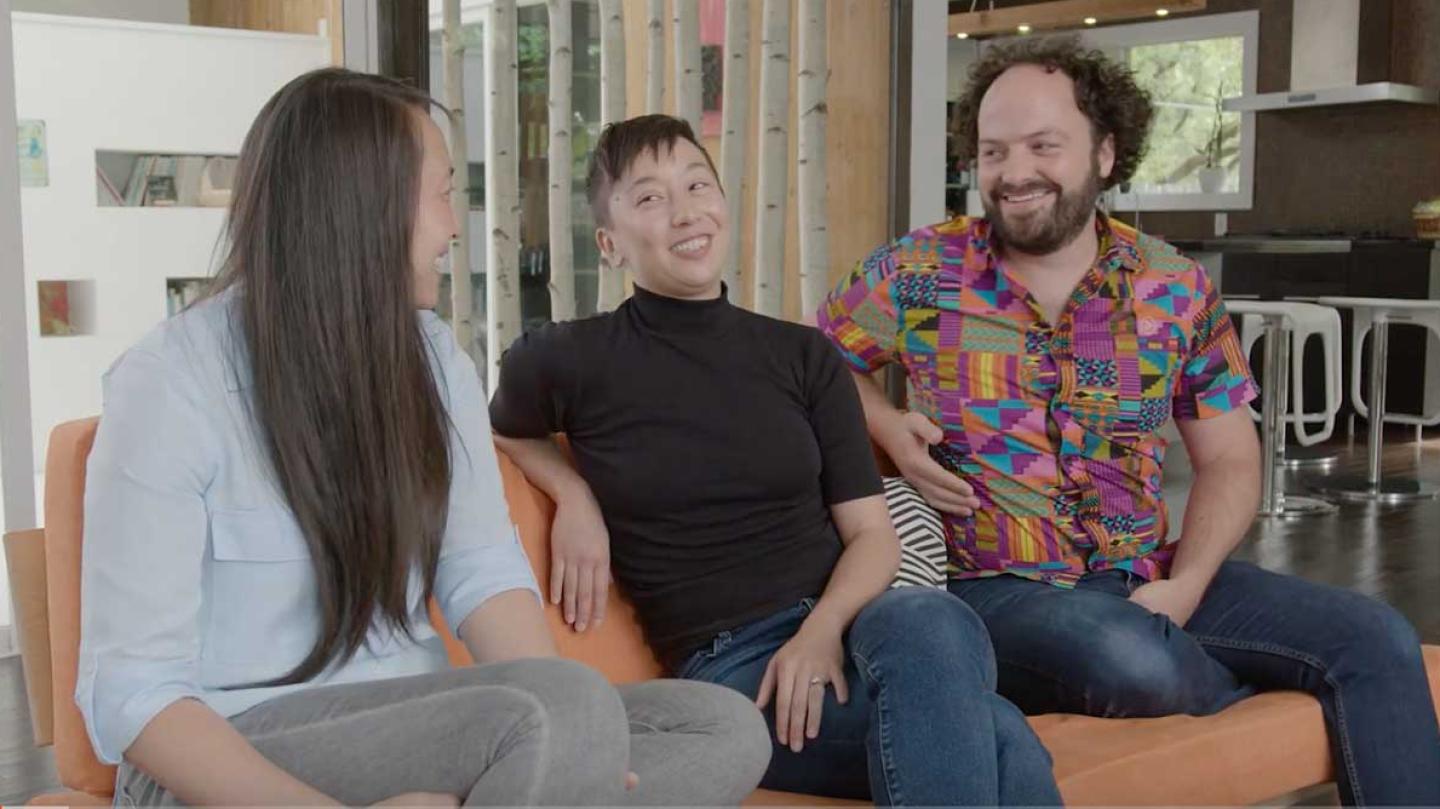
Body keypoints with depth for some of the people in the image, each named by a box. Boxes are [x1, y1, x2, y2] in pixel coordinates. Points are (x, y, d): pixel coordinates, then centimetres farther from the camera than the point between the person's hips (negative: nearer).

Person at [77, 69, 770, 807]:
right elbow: (129, 691, -16)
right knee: (569, 709, -33)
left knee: (726, 728, -16)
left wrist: (559, 749, -20)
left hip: (407, 721, 7)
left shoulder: (432, 355, 7)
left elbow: (484, 572, 0)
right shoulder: (170, 384, -12)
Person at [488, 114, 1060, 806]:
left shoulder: (803, 356, 12)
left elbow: (872, 533, 8)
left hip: (850, 625, 4)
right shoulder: (570, 361, 3)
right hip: (725, 665, -4)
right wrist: (573, 496, 3)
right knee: (996, 739, -33)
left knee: (925, 620, -37)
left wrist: (822, 629, -13)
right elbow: (500, 432, 25)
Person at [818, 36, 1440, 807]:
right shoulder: (919, 272, -3)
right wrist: (889, 429, -10)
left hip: (1147, 577, 4)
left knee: (1377, 639, -13)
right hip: (996, 586, -3)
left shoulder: (1178, 288, 4)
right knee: (1133, 664, -35)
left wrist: (1184, 586, -9)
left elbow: (1229, 462, 8)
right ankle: (1277, 696, -1)